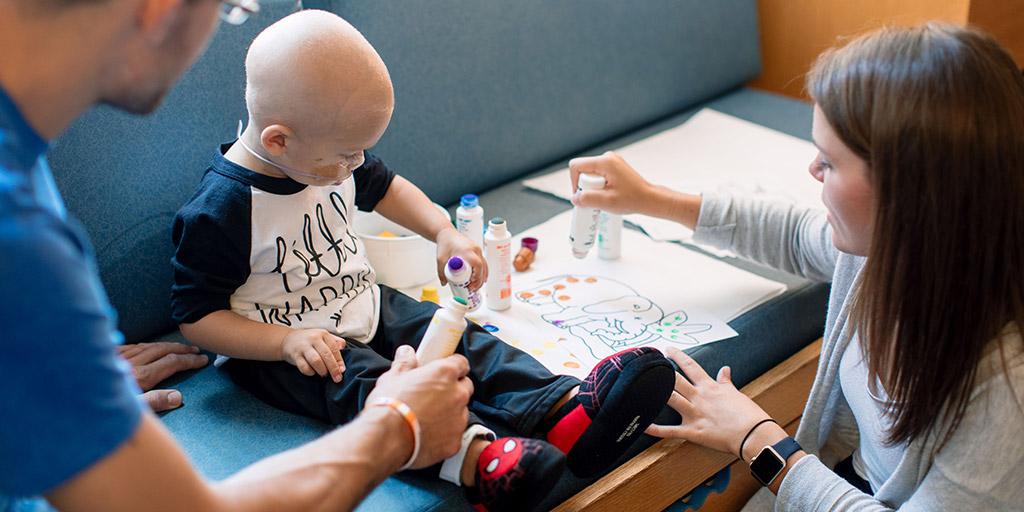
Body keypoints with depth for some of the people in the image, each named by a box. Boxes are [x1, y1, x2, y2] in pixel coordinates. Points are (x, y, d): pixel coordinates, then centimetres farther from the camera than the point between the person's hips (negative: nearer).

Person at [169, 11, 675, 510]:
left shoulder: (327, 159, -1)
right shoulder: (219, 211, -23)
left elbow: (383, 186, 19)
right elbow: (196, 318, -19)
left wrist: (445, 232, 4)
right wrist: (288, 341, -29)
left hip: (364, 306, 7)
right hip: (277, 348, -7)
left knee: (458, 338, -12)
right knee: (364, 384, -33)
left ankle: (564, 408, -31)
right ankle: (472, 453, -59)